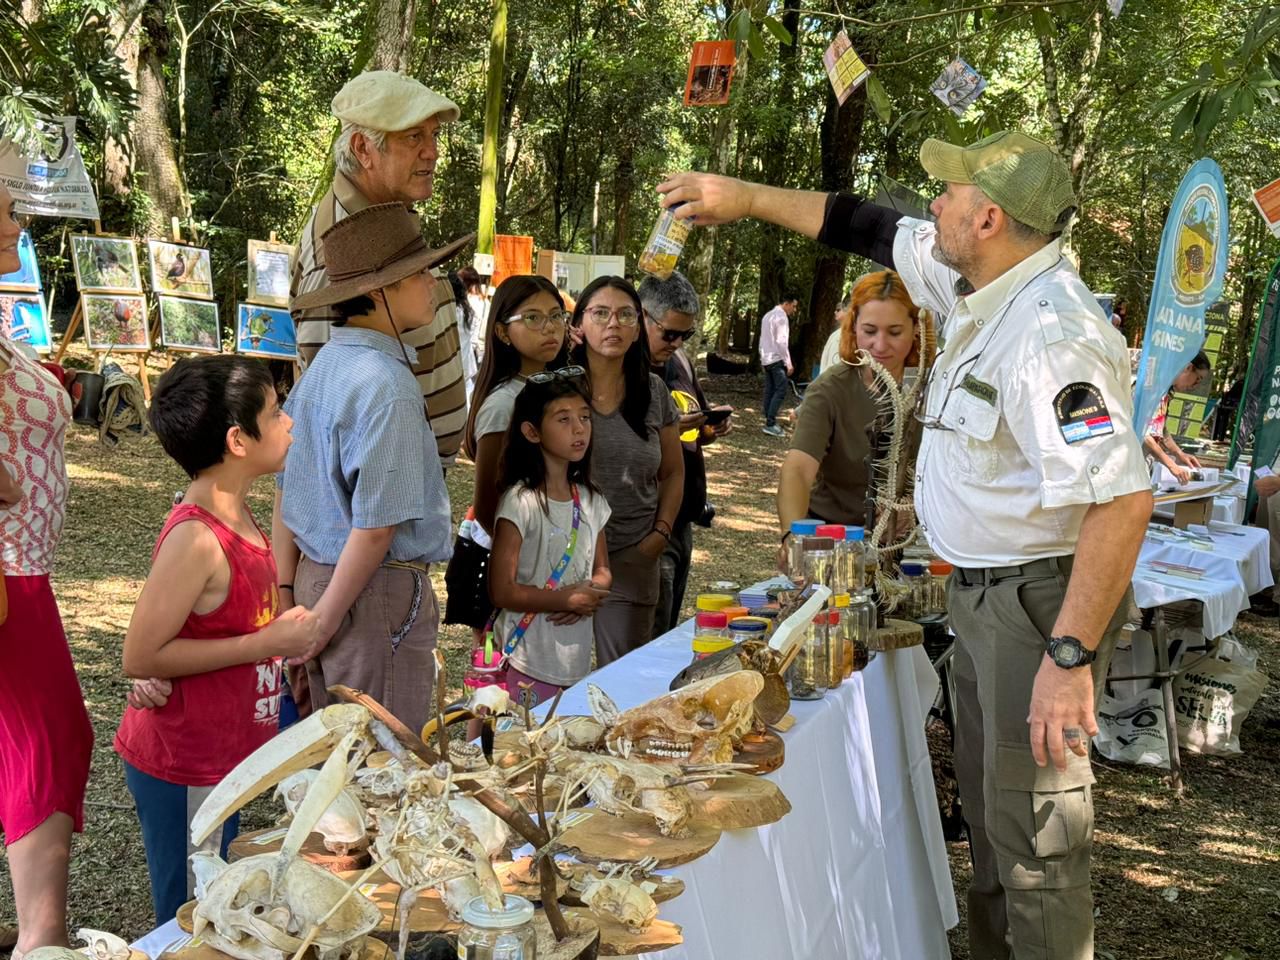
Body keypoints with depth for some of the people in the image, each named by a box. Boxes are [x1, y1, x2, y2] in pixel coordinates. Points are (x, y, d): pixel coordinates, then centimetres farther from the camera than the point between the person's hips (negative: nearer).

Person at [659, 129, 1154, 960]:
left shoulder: (1052, 338, -27)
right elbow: (873, 231, 17)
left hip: (1043, 600, -10)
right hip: (985, 593, 10)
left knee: (1032, 828, -1)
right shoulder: (982, 284, 3)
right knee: (988, 800, 21)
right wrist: (746, 197, 20)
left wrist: (1070, 656, -33)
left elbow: (1122, 499, -33)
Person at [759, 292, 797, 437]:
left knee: (769, 391, 9)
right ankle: (770, 424, -15)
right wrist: (788, 363, -15)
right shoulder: (781, 316, -12)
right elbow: (781, 342, -17)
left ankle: (769, 422, 9)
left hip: (766, 359, 10)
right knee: (781, 391, -10)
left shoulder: (768, 315, 18)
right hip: (777, 359, -10)